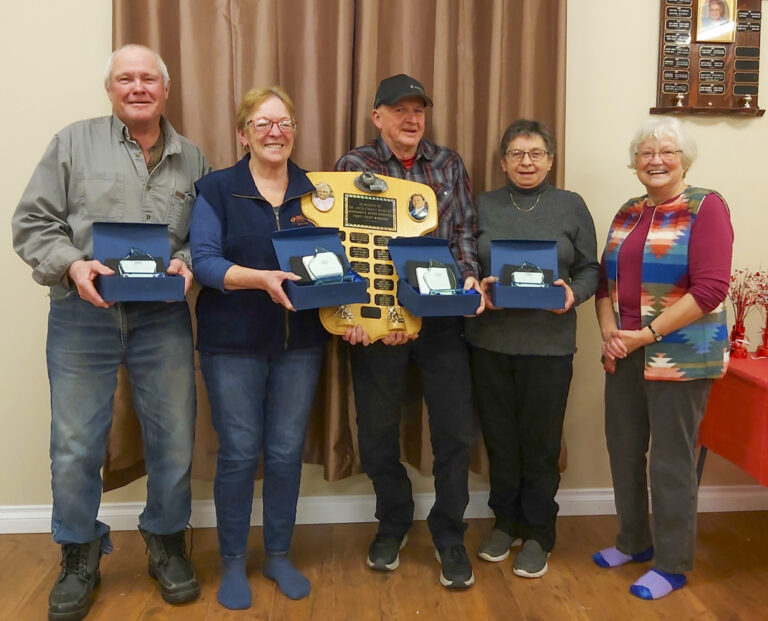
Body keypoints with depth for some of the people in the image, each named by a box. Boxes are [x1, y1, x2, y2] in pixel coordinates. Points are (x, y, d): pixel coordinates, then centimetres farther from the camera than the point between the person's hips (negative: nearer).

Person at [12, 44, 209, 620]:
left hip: (162, 318, 2)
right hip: (83, 315, -1)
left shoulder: (191, 158, 11)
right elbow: (33, 221, 2)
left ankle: (168, 545, 30)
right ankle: (80, 558, 25)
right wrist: (71, 265, -15)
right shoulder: (74, 143, 4)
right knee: (75, 445, 4)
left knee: (173, 440, 8)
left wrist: (188, 262, -8)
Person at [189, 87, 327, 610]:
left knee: (287, 452, 8)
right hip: (232, 342, -2)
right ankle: (233, 562, 23)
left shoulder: (314, 191, 8)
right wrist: (262, 278, -26)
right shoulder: (217, 189, 0)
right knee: (239, 453, 3)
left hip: (300, 341, 3)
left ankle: (280, 556, 27)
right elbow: (205, 261, -11)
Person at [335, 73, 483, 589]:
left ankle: (449, 535, 23)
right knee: (377, 430, 11)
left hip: (442, 315, 2)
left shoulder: (449, 164, 9)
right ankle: (393, 522, 34)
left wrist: (469, 276, -11)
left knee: (455, 429, 4)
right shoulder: (353, 167, 1)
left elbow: (465, 231, 7)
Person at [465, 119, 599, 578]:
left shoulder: (572, 206, 5)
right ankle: (506, 522, 30)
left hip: (549, 344, -1)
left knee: (541, 441, 6)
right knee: (499, 437, 11)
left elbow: (590, 270, 5)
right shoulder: (483, 206, 7)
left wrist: (573, 293, -15)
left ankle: (537, 534, 23)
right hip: (490, 341, 2)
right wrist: (476, 288, -13)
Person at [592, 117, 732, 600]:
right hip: (625, 355, 6)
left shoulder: (706, 207, -8)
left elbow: (710, 289, -17)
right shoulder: (628, 213, 12)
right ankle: (634, 541, 34)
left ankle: (673, 565, 20)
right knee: (624, 451, 14)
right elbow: (606, 280, 12)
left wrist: (647, 334, -18)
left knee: (671, 461, 3)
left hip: (680, 356, -6)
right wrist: (609, 332, -5)